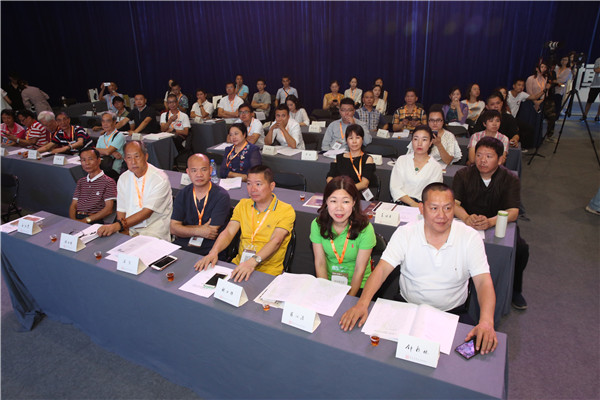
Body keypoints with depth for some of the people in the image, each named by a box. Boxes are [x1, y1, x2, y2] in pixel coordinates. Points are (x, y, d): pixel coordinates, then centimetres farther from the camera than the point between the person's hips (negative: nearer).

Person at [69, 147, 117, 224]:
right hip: (77, 219, 5)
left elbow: (108, 209, -7)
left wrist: (87, 220, -15)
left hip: (95, 221, -5)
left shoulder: (108, 181, 2)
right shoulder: (81, 181, 24)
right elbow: (73, 205, 18)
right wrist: (73, 220, -5)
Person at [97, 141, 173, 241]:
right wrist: (124, 232, -11)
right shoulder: (123, 178, 8)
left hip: (154, 232, -5)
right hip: (130, 229, 5)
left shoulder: (160, 179, -11)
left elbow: (147, 212, -17)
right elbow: (121, 210, 7)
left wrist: (118, 225, -26)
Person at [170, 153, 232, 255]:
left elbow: (212, 232, -12)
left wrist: (183, 230, -2)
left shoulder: (221, 196, -9)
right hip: (181, 246, 4)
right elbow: (173, 228, 1)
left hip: (209, 251, -4)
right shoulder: (182, 194, 8)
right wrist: (198, 231, -15)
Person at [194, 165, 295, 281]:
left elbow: (276, 241, -19)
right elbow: (228, 232, 1)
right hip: (239, 265, 4)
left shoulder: (286, 211, -6)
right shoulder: (243, 205, 11)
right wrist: (214, 252, -18)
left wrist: (253, 261, -34)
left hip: (268, 273, -4)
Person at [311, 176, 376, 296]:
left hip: (358, 285, -2)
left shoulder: (365, 229, -16)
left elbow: (359, 270, -10)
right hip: (328, 281, 2)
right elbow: (320, 263, -4)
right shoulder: (317, 224, -8)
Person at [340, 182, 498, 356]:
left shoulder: (470, 237, -8)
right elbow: (382, 269, -14)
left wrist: (486, 322, -32)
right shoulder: (405, 233, -8)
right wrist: (362, 303, -30)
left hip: (452, 313, 0)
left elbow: (484, 281, -13)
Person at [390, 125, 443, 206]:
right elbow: (394, 188, 2)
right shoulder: (401, 160, 12)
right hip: (400, 203, 1)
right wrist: (413, 204, -12)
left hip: (423, 206, -1)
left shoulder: (436, 167, 10)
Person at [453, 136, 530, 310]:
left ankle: (515, 290, 7)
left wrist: (490, 222, -39)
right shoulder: (463, 175, -4)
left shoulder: (510, 180, -5)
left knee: (521, 248, -23)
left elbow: (513, 212, -16)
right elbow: (453, 203, -13)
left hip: (499, 225, 1)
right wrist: (466, 218, -37)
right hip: (467, 225, -1)